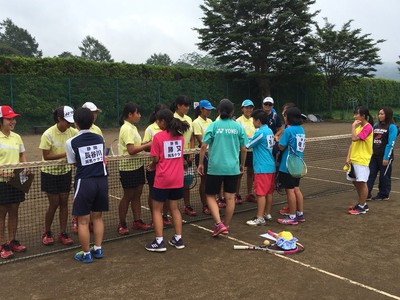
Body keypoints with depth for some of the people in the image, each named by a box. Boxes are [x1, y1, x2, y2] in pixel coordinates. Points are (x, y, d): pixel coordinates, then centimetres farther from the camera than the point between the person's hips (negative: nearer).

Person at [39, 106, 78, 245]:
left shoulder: (73, 132, -8)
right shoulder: (48, 134, -19)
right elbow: (46, 156, -18)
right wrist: (64, 155, -28)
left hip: (65, 171, 4)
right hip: (50, 173, -4)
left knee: (64, 202, 5)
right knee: (54, 204, 0)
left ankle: (63, 233, 16)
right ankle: (46, 232, 21)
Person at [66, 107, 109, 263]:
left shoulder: (71, 142, -6)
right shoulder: (99, 138, 4)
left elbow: (74, 162, 5)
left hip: (84, 182, -4)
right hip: (102, 180, 5)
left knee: (83, 221, 6)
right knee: (97, 217, 16)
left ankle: (86, 254, 14)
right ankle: (98, 249, 23)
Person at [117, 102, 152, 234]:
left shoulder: (133, 127, 12)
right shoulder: (126, 129, -17)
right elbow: (131, 150, -24)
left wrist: (147, 146, -1)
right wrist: (147, 145, -18)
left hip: (137, 166, 9)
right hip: (128, 168, -9)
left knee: (137, 195, 12)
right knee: (128, 196, 2)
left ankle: (137, 221, 21)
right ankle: (122, 225, 15)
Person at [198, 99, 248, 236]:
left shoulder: (213, 125, -4)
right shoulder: (238, 127, 2)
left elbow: (204, 146, -9)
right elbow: (243, 149, 5)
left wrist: (200, 163, 2)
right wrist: (242, 164, 20)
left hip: (215, 167, -2)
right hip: (233, 168, 2)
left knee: (211, 195, 10)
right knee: (230, 197, 10)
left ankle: (219, 224, -4)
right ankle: (226, 227, 20)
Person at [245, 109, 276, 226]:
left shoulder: (260, 132, -15)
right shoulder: (269, 131, 11)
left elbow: (247, 146, -9)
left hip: (262, 168, -9)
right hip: (271, 166, 9)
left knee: (261, 193, -6)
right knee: (269, 192, 15)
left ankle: (260, 218, -3)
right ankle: (267, 214, 25)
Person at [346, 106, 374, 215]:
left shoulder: (367, 127, -13)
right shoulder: (359, 127, 14)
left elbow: (355, 138, -26)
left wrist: (353, 126, -15)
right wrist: (348, 157, 6)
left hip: (362, 160, -9)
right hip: (354, 159, 9)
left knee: (361, 182, -3)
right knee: (355, 182, 14)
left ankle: (362, 207, 7)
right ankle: (362, 203, 28)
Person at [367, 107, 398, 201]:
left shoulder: (392, 127, -8)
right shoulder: (376, 125, 11)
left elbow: (391, 143, -13)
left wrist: (386, 157, -15)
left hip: (384, 157, -6)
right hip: (374, 155, 6)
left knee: (384, 176, 6)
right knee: (370, 175, 1)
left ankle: (383, 195, 20)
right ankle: (366, 195, 4)